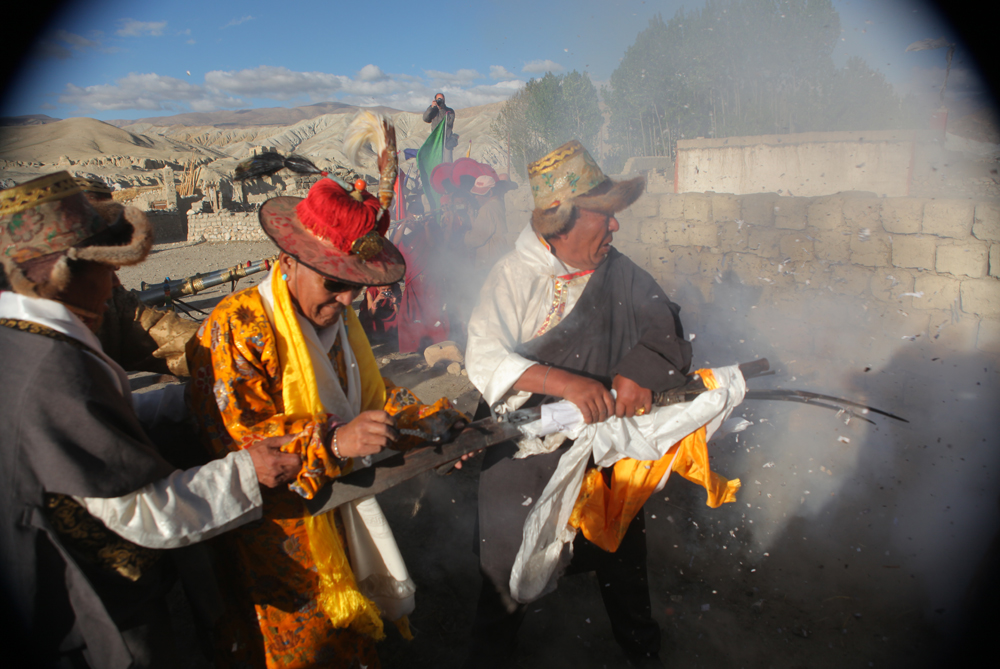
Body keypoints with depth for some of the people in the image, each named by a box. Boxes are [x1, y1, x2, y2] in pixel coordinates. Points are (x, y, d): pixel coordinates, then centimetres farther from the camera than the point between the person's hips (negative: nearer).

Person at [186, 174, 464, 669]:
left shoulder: (338, 318, 7)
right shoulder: (236, 328, -18)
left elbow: (373, 395, 12)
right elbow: (233, 438, -25)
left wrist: (435, 423, -3)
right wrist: (334, 441, -36)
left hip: (340, 513, 6)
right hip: (276, 530, -6)